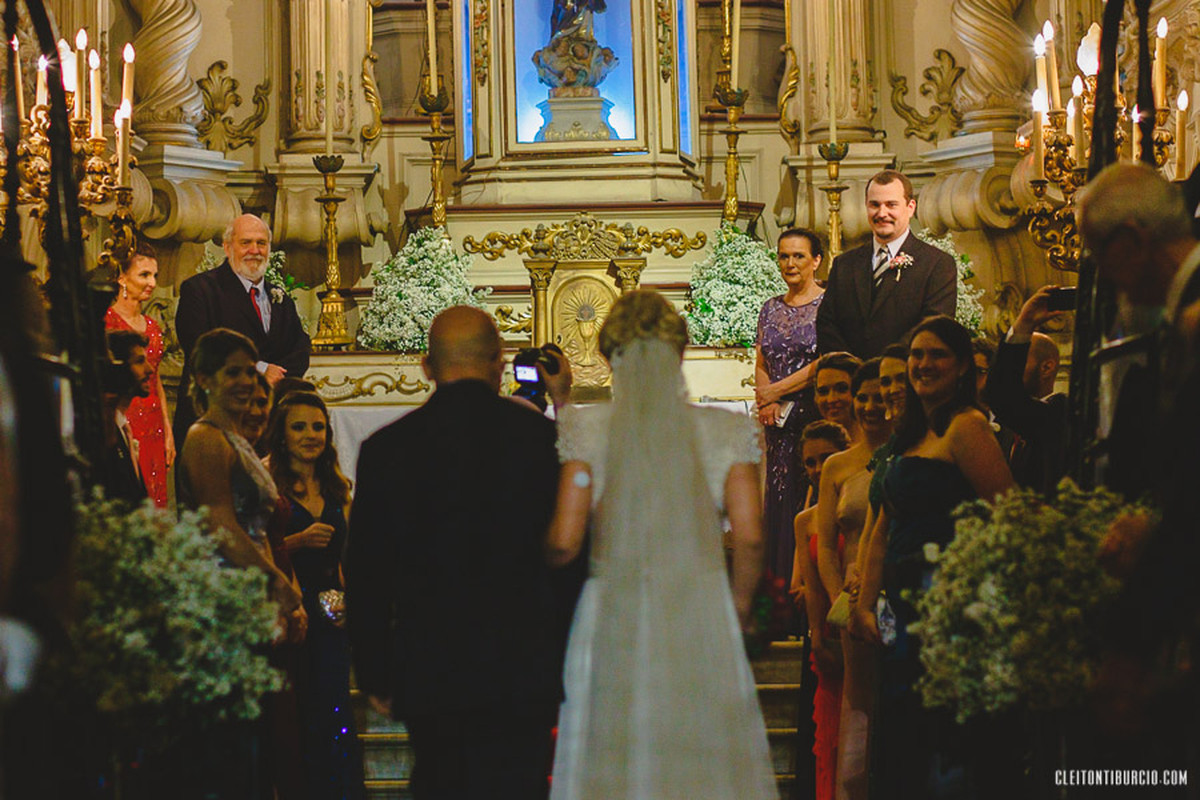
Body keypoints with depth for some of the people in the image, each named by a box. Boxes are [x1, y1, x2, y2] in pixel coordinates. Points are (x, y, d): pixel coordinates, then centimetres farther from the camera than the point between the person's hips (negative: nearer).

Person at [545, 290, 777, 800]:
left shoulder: (586, 431, -3)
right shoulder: (726, 432, 0)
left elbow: (563, 542, -6)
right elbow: (750, 538, -3)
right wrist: (740, 604, 13)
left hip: (613, 621, -1)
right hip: (702, 620, 1)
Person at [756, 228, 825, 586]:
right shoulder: (771, 309, 15)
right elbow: (761, 366, 14)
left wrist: (776, 391, -10)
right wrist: (767, 403, -5)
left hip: (816, 417, -6)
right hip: (779, 421, 6)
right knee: (779, 494, 5)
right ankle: (782, 581, 9)